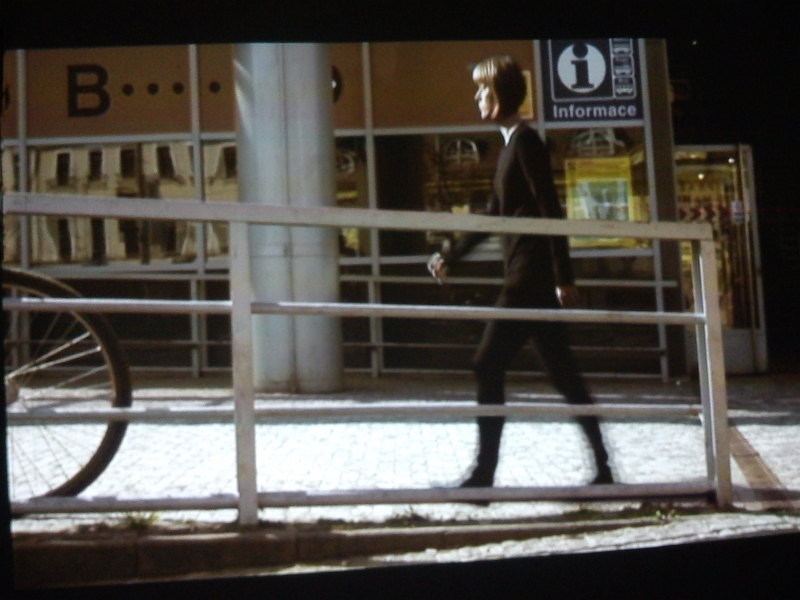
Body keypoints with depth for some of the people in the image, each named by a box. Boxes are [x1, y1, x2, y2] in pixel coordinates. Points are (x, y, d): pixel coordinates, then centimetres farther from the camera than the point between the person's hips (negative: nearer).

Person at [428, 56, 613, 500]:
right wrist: (451, 256, 25)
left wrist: (564, 277, -20)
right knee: (563, 375, 9)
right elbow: (493, 215, 26)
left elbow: (550, 210, -16)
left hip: (530, 278, -10)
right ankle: (602, 467, 14)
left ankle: (483, 475, -4)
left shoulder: (524, 140, -8)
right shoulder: (512, 144, 20)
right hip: (528, 278, 10)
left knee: (488, 367, -8)